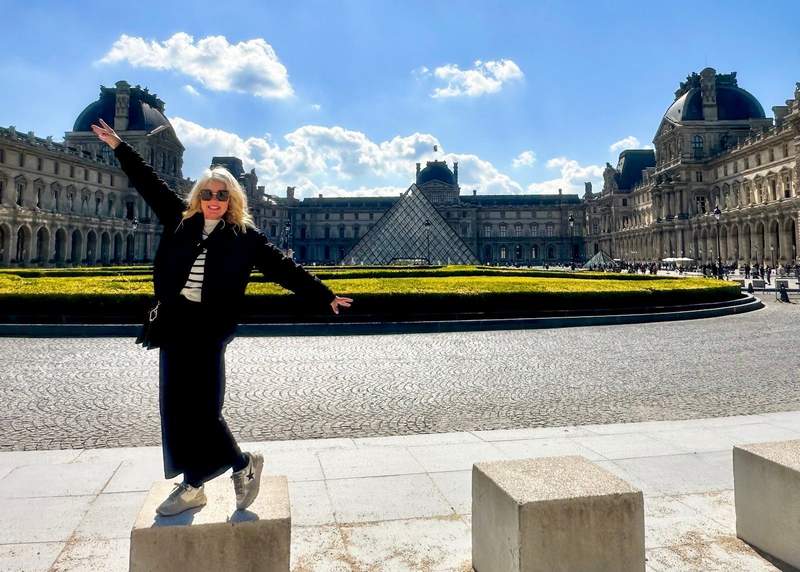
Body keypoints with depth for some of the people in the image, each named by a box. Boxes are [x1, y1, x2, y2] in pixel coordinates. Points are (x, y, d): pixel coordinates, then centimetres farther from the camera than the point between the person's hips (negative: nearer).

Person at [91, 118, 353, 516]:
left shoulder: (245, 236, 0)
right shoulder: (180, 220, 10)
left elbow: (284, 270, -2)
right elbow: (150, 185, 19)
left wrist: (324, 296, -6)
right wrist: (118, 146, 23)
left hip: (207, 328, -5)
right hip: (174, 323, 5)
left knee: (200, 409, -6)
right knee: (175, 407, 9)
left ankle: (242, 465, 16)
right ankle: (193, 485, 22)